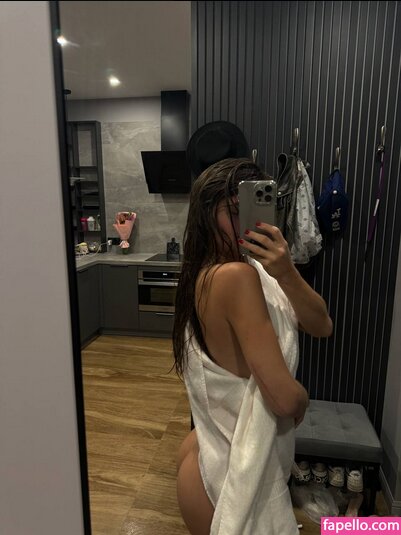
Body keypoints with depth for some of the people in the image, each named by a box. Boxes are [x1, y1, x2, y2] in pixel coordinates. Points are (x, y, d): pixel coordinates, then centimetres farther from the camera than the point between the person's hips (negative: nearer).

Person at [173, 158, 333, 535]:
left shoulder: (250, 267, -2)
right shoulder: (236, 276, -30)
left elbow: (321, 327, -6)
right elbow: (285, 398, -32)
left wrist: (285, 273, -23)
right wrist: (301, 404, -9)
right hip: (231, 470, -8)